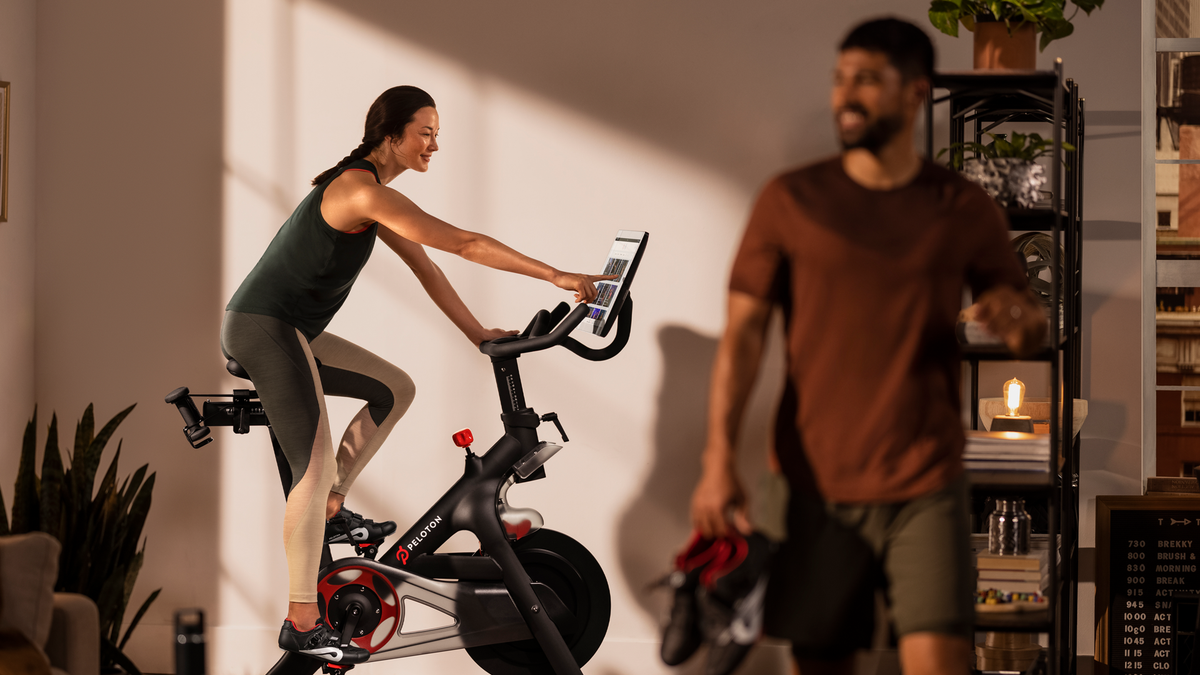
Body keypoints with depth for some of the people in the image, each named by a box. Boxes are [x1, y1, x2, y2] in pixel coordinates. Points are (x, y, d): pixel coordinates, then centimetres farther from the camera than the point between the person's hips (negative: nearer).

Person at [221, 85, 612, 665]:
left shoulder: (371, 193, 13)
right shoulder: (364, 192, -19)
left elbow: (426, 270, 19)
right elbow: (467, 245, -23)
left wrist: (479, 334, 16)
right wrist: (559, 277, -22)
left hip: (291, 332, 10)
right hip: (263, 328, -10)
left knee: (395, 389, 17)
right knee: (316, 464, -19)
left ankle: (329, 513, 19)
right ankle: (302, 624, -18)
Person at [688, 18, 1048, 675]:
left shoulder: (964, 210, 4)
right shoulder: (790, 201, 3)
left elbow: (1031, 328, 12)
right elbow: (743, 331, 0)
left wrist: (1017, 318, -14)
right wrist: (718, 459, -11)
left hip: (926, 485, -1)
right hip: (821, 480, 1)